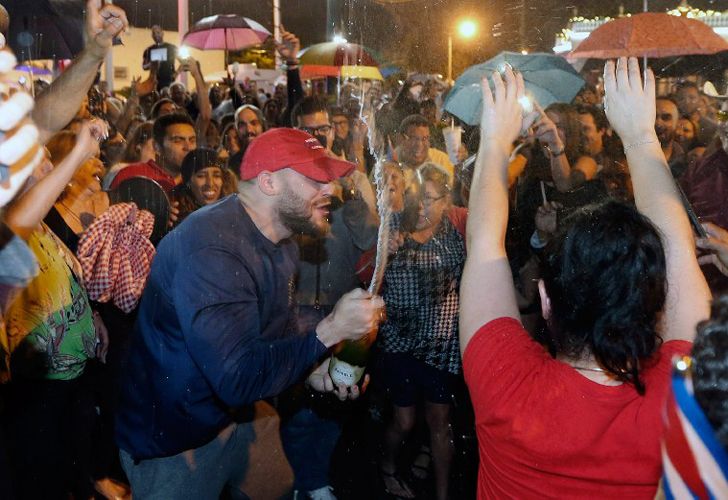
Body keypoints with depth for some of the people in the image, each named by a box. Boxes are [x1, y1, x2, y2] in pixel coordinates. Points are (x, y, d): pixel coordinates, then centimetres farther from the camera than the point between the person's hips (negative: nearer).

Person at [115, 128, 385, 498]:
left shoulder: (280, 241, 1)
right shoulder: (211, 248, -30)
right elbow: (239, 377, -34)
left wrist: (312, 370, -10)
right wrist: (329, 331, -29)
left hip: (236, 418, 8)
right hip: (173, 442, -8)